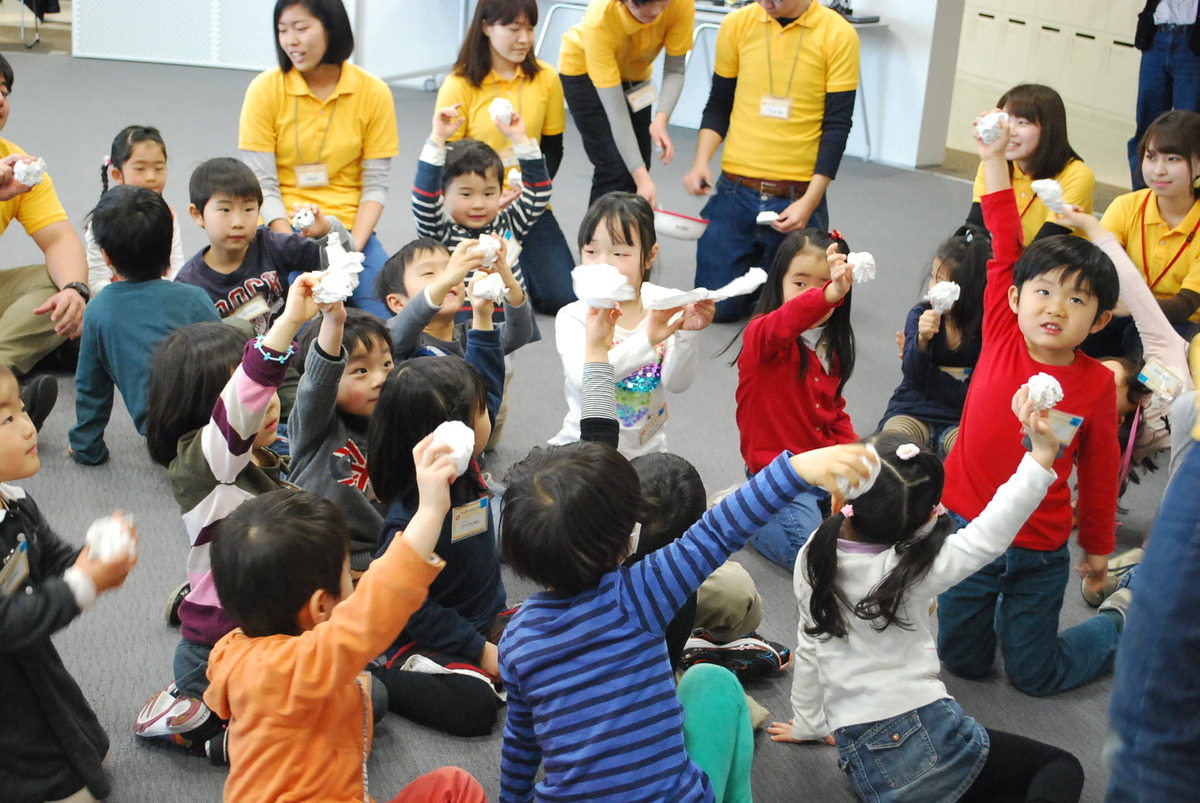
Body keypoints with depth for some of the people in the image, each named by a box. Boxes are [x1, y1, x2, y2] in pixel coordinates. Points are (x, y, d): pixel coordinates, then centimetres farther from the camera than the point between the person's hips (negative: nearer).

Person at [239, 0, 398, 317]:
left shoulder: (374, 92, 1)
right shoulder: (265, 89, -2)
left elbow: (376, 184, 1)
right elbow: (262, 185, -5)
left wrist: (353, 248, -13)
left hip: (350, 230, 1)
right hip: (284, 228, -1)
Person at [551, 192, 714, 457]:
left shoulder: (664, 314, -1)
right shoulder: (573, 317, -7)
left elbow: (677, 384, -10)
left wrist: (686, 335, -27)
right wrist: (646, 340, -35)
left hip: (647, 449, 2)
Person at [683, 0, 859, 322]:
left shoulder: (838, 35, -6)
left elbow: (837, 125, -6)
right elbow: (719, 105, 10)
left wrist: (809, 201, -14)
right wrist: (701, 161, -6)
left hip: (799, 196, -2)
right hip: (736, 190, 2)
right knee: (718, 305, 3)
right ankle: (754, 259, 34)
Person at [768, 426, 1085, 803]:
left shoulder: (813, 559, -3)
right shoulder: (913, 568, -15)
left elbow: (810, 649, 8)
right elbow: (989, 538, -20)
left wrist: (808, 723, 23)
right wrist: (1041, 456, -26)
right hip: (928, 738, -5)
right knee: (1062, 767, 9)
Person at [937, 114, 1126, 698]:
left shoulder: (1097, 384, -11)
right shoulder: (1001, 337, -10)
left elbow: (1099, 470, 0)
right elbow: (1005, 251, -11)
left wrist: (1098, 547, 10)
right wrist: (994, 160, -13)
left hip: (1040, 552, -2)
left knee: (1033, 675, 12)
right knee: (961, 660, 15)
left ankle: (1118, 619, 37)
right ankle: (994, 606, 45)